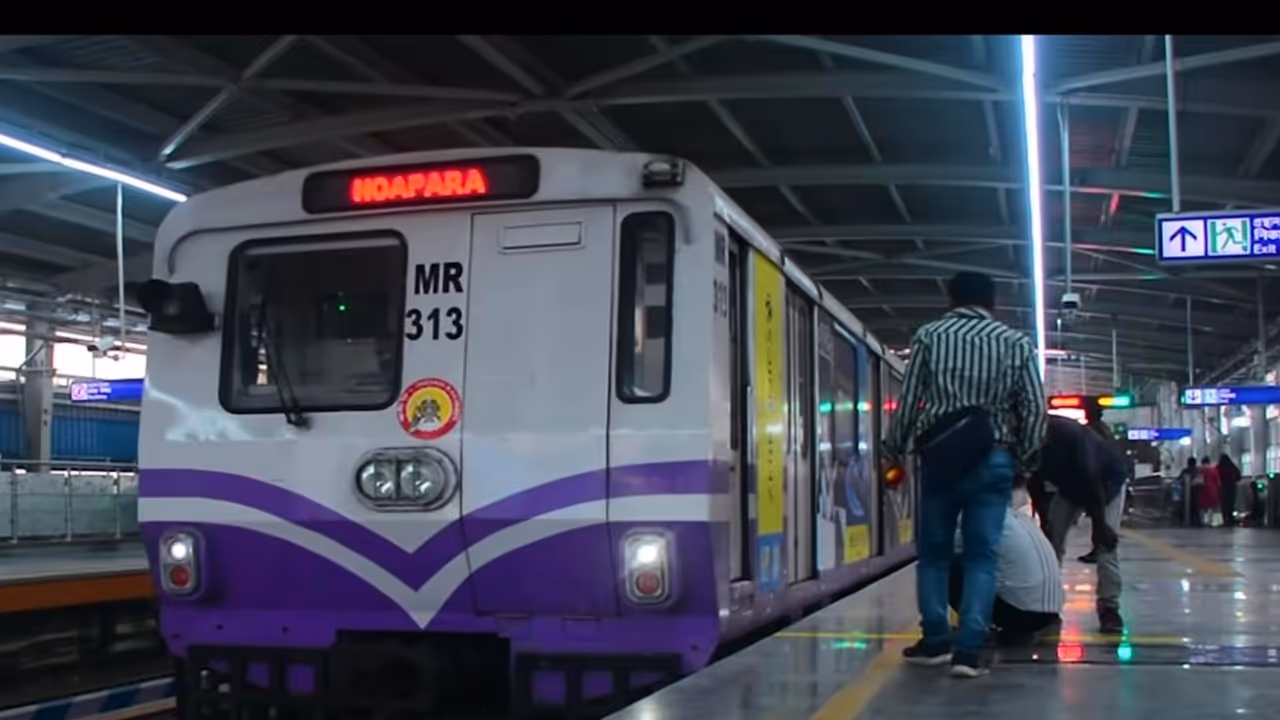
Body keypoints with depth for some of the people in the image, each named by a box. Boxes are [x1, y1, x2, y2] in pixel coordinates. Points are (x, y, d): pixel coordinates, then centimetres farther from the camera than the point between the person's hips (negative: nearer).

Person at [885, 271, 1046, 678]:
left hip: (939, 456, 0)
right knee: (982, 554, 1)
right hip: (994, 458, 0)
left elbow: (909, 401, 1)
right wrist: (1024, 461, 12)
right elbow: (1035, 409, 1)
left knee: (933, 550, 12)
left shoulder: (928, 336, 5)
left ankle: (936, 641, 14)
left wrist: (893, 452, 11)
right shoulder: (1016, 343, 6)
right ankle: (969, 650, -5)